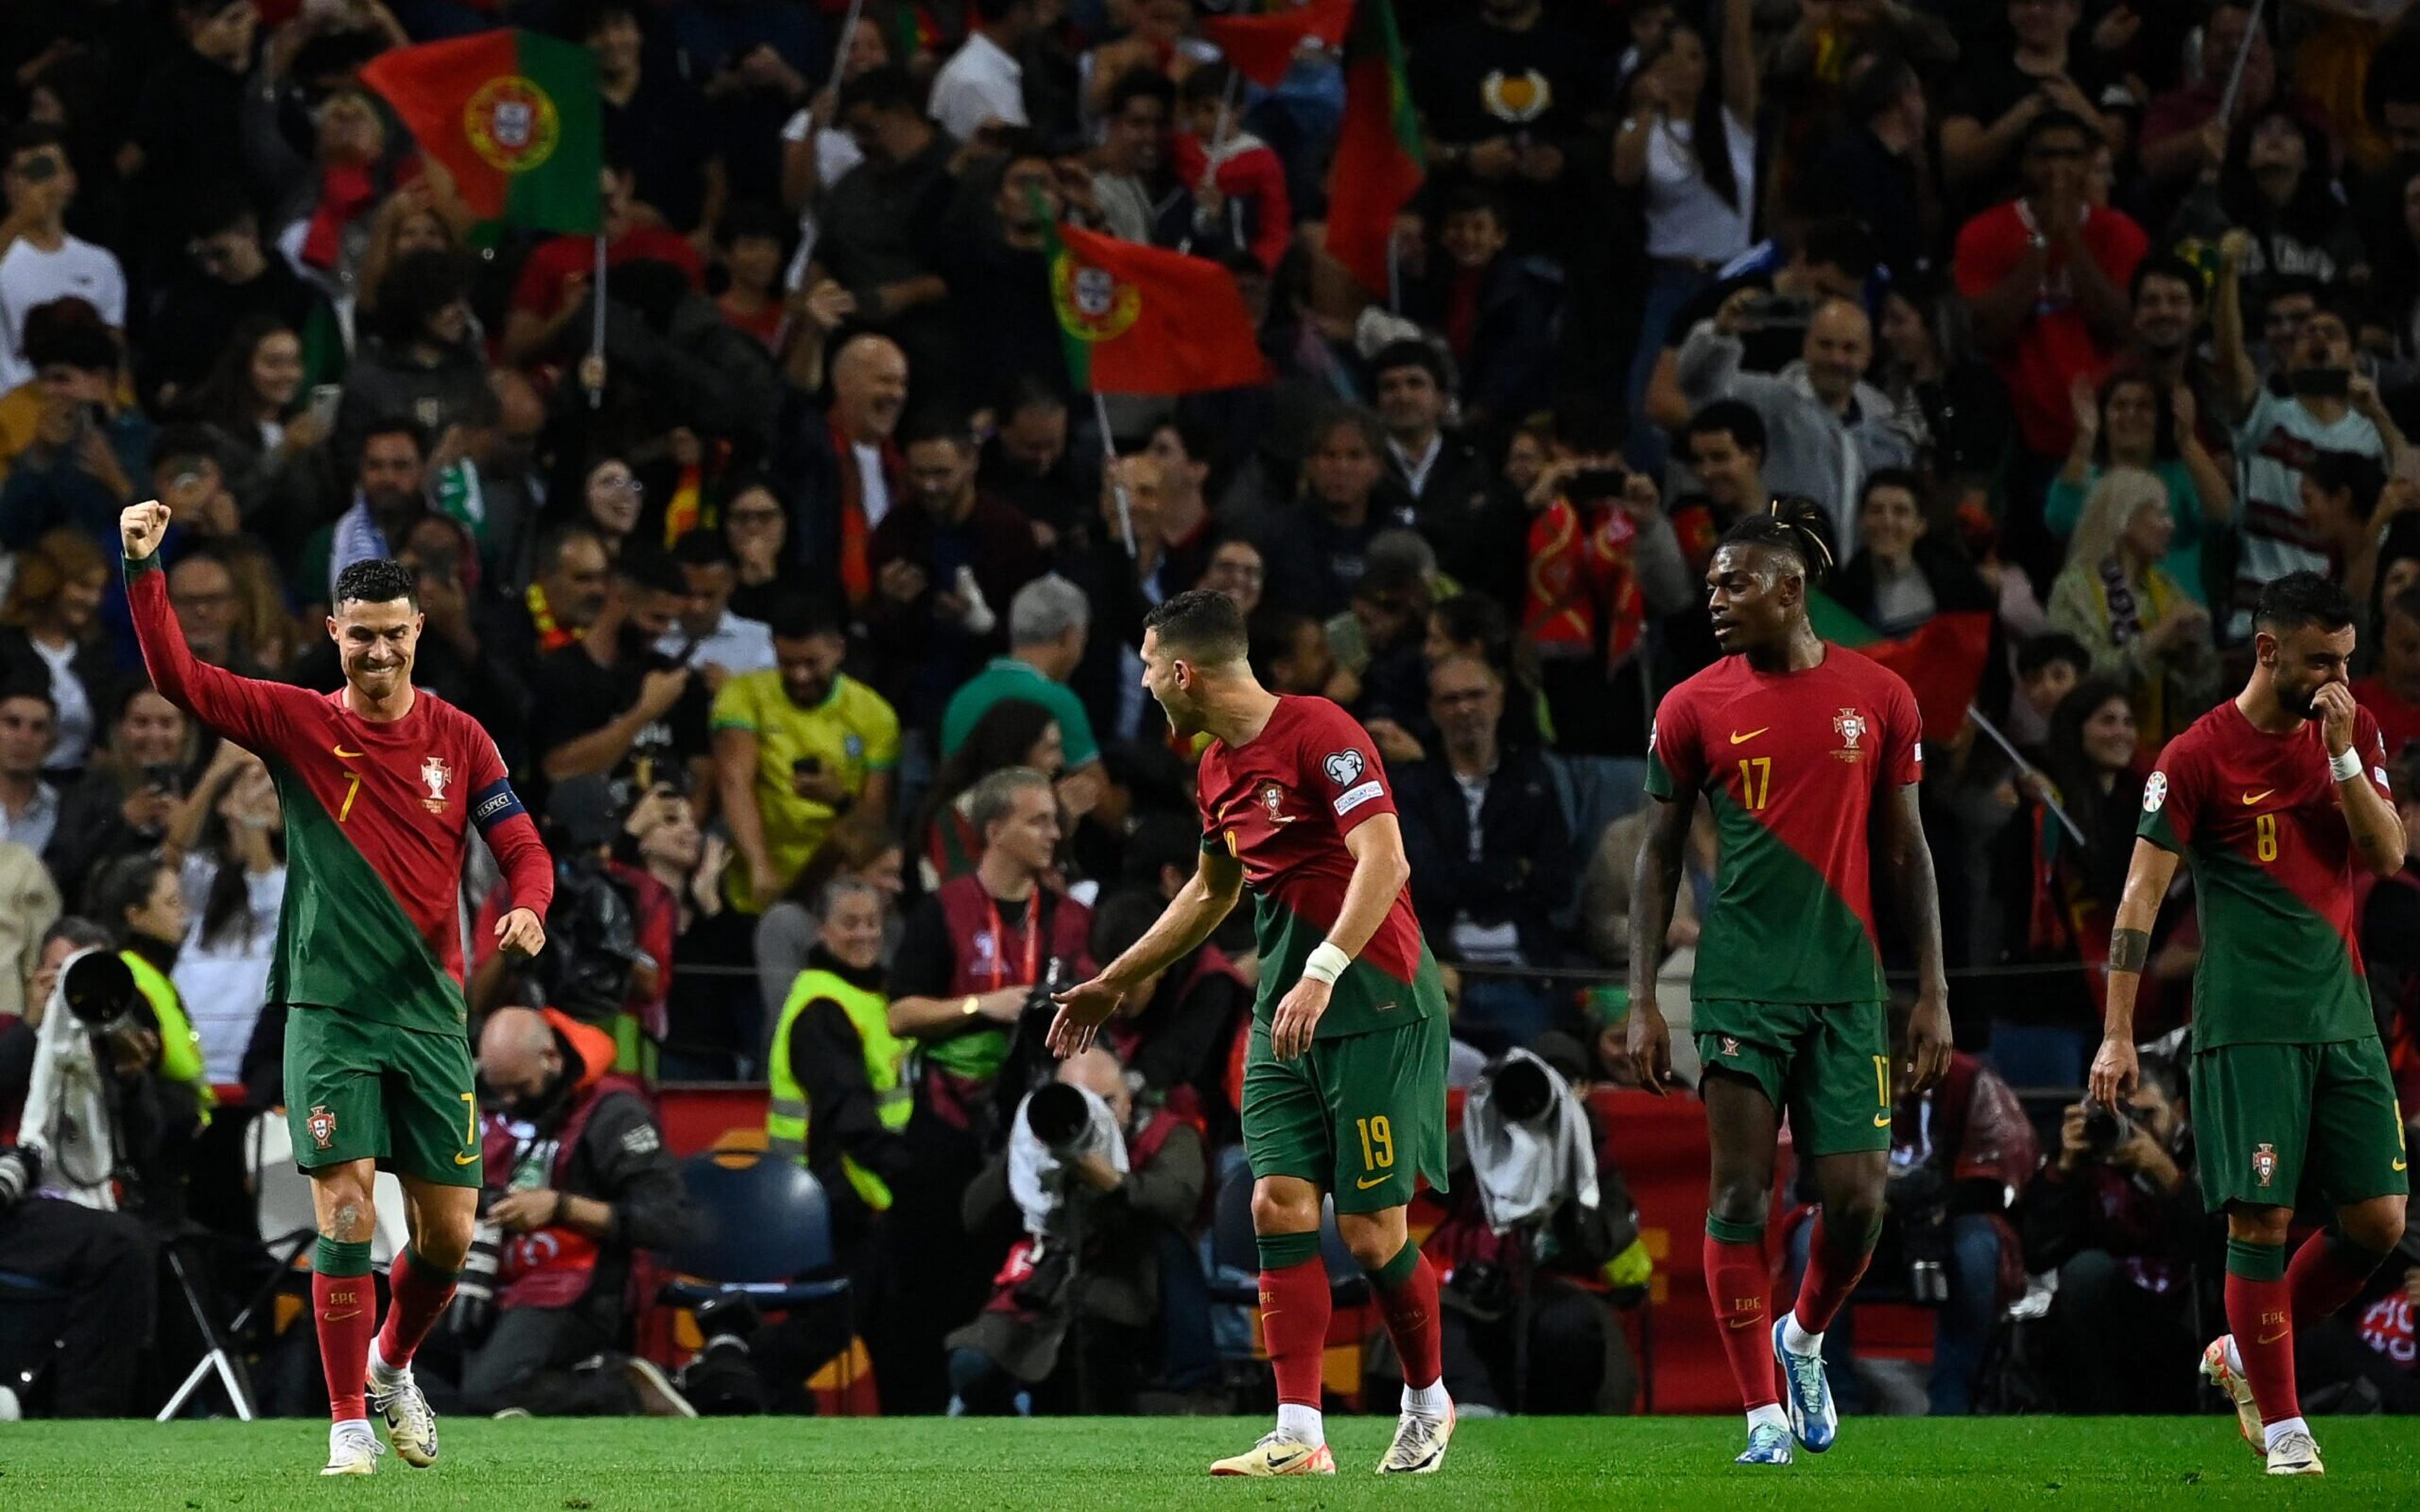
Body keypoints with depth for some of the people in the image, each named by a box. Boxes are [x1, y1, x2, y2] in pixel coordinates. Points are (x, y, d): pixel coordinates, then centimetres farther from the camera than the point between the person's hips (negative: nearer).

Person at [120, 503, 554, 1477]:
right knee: (344, 1209, -12)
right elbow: (179, 680, -6)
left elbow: (523, 849, 6)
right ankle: (349, 1424, -4)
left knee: (449, 1232, 2)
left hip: (430, 1012, 2)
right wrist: (143, 570, -16)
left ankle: (392, 1369, 31)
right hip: (329, 1011, -2)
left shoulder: (458, 739, 5)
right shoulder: (298, 724, 1)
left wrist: (527, 908, -16)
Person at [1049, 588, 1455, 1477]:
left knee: (1372, 1232, -5)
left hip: (1375, 1004, -8)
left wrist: (1322, 975, -33)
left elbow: (1384, 860, -24)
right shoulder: (1219, 768, 13)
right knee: (1279, 1209, -5)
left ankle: (1427, 1403, 18)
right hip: (1287, 1010, 8)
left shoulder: (1320, 735, -15)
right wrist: (1115, 983, 34)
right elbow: (1212, 891, 29)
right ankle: (1298, 1437, -5)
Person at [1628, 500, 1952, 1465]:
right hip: (1740, 980, -1)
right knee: (1741, 1193, -5)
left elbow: (1905, 853, 9)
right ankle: (1765, 1414, 2)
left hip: (1846, 983, 1)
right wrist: (1641, 1002, 0)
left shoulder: (1878, 699, 4)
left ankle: (1804, 1337, 26)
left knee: (1857, 1195, -4)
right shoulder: (1694, 708, 2)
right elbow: (1659, 857, 6)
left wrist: (1933, 994, 6)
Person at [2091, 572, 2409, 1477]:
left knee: (2379, 1220, 0)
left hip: (2343, 1016, 5)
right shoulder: (2198, 757, -6)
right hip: (2247, 1022, -5)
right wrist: (2118, 1034, -13)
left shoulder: (2353, 734, 9)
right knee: (2262, 1218, -8)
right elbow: (2142, 896, -8)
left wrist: (2342, 756, -10)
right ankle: (2282, 1425, 2)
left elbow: (2388, 858, 2)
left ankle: (2244, 1354, 21)